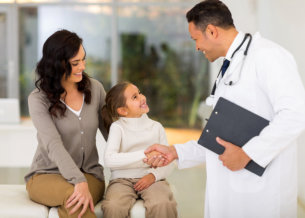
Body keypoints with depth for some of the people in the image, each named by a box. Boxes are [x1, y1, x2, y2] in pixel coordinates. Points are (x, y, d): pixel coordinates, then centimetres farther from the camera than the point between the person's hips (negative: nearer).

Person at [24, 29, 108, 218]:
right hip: (46, 175, -2)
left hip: (89, 173, 2)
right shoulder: (39, 99, -8)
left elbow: (111, 131, 13)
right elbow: (53, 145, -21)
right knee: (72, 195, -37)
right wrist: (79, 182, -34)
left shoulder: (94, 89, 5)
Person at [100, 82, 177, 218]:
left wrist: (154, 175, -12)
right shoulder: (117, 127, 2)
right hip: (122, 180, -1)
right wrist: (145, 155, -19)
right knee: (113, 207, -33)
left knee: (162, 204, -32)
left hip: (150, 179, 2)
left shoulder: (156, 127, 11)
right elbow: (109, 160, -15)